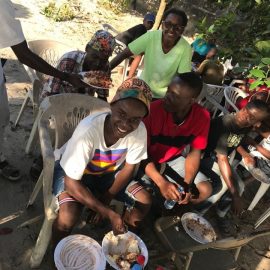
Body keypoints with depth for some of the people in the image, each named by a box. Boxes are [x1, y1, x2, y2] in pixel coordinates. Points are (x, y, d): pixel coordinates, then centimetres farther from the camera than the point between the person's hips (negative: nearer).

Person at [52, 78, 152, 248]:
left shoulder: (140, 131, -26)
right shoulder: (88, 130, -38)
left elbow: (129, 168, -9)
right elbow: (72, 183, -30)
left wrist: (105, 201, -11)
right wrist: (108, 213, -31)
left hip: (108, 171, 4)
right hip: (75, 171, -4)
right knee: (68, 218, -28)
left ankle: (122, 238, 21)